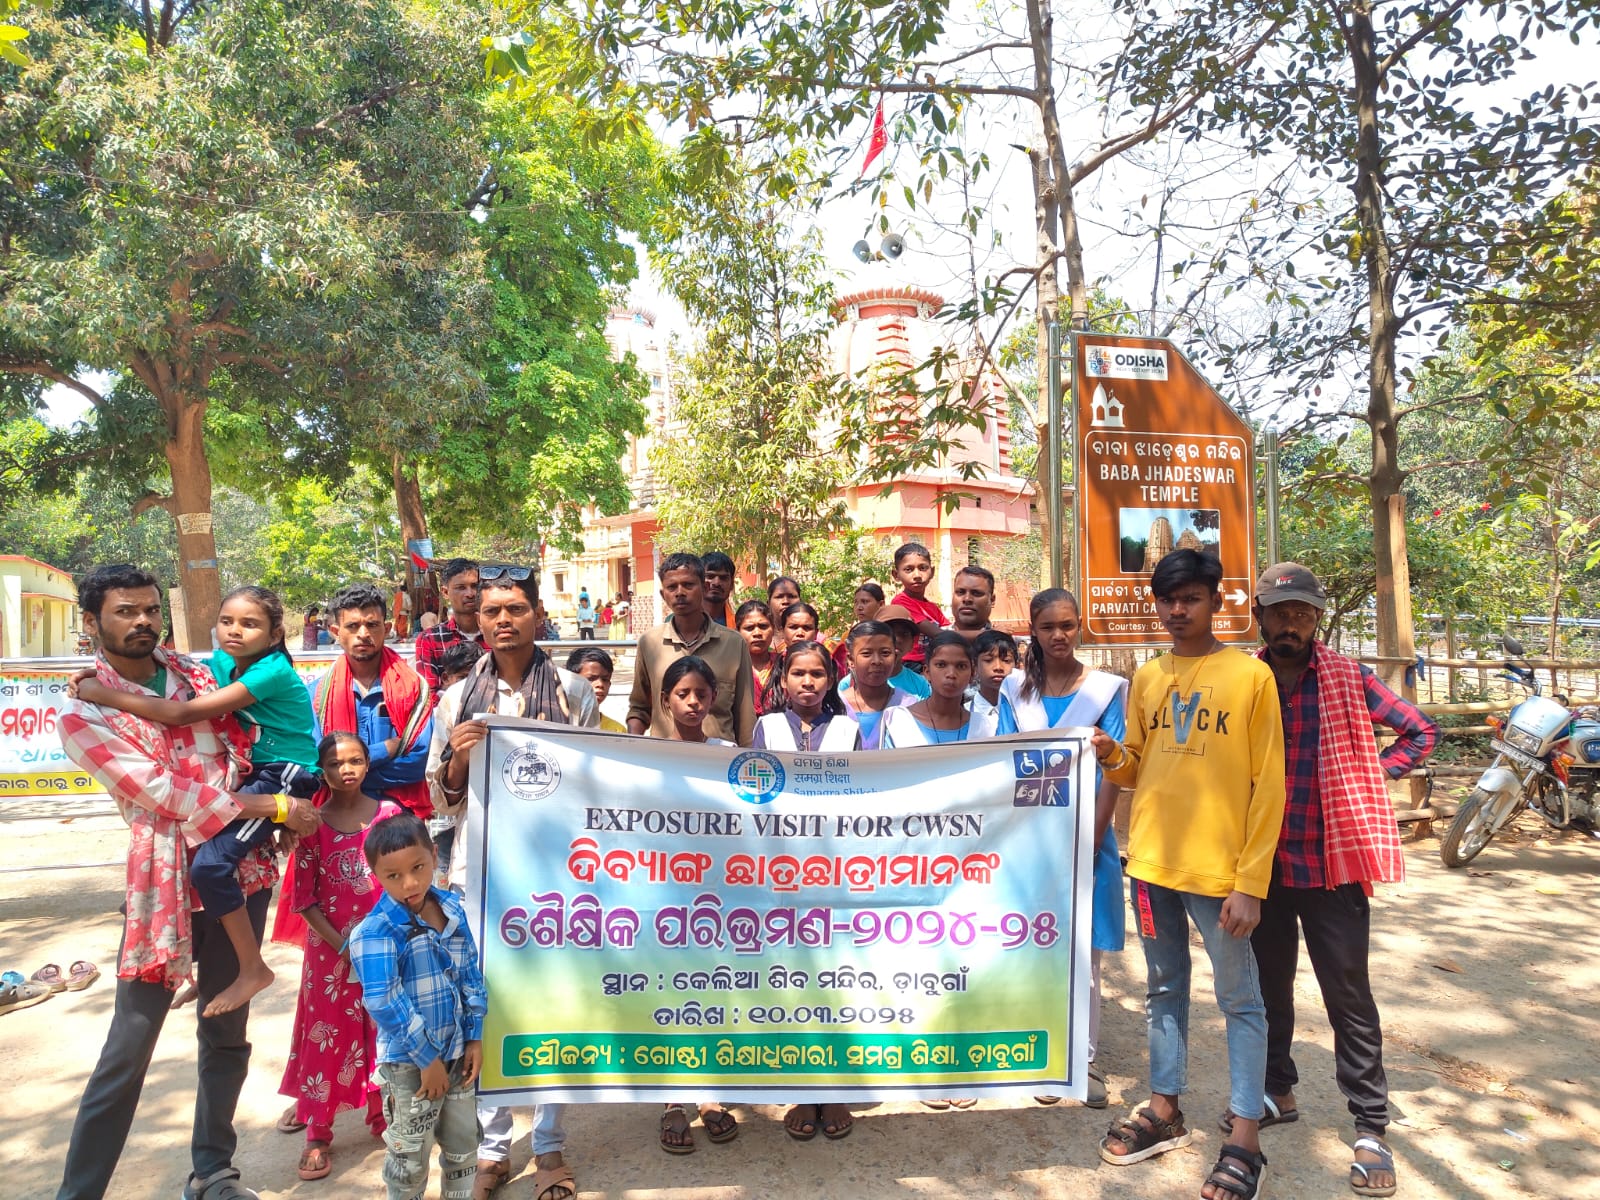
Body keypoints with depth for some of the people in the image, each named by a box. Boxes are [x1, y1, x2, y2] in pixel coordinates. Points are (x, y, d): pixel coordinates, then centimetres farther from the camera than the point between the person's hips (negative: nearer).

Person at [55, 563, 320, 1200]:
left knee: (226, 1033, 14)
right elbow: (164, 792, -15)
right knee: (129, 1047, 0)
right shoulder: (82, 713, -7)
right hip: (166, 880, -5)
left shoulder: (192, 671, 8)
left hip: (240, 867, 5)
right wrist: (274, 807, -18)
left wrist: (282, 805, -2)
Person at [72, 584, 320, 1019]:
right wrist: (103, 681, -14)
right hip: (250, 771, 9)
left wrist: (104, 694, -21)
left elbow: (183, 713, -27)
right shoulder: (223, 662, 4)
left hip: (283, 776, -9)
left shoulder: (273, 670, -22)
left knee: (210, 863, -20)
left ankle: (252, 969, -4)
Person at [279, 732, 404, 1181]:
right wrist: (342, 946, -12)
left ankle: (383, 1116, 27)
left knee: (383, 1032, 9)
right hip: (330, 946, 0)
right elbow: (303, 897, -5)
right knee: (326, 1034, 7)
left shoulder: (389, 813, -3)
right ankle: (317, 1136, 20)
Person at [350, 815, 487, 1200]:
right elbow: (384, 1003, -24)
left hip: (456, 1050, 6)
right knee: (410, 1155, 12)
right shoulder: (376, 931, -22)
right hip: (407, 1061, -5)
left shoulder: (452, 908, -3)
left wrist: (474, 1037, 3)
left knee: (463, 1141, 21)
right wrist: (426, 1057, -18)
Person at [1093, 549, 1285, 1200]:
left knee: (1239, 1000, 8)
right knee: (1164, 990, 17)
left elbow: (1268, 785, -8)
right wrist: (1113, 756, -10)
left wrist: (1251, 882, -13)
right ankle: (1165, 1110, 31)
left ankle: (1246, 1138, 19)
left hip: (1220, 869, -5)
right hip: (1151, 860, 5)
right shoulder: (1147, 677, 9)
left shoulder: (1251, 674, -6)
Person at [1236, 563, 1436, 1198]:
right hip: (1262, 863, 3)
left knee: (1349, 996, 4)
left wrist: (1367, 781, -6)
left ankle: (1370, 1128, 17)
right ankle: (1277, 1092, 36)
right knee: (1267, 985, 17)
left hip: (1332, 862, -2)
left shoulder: (1350, 680, -5)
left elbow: (1420, 732, 3)